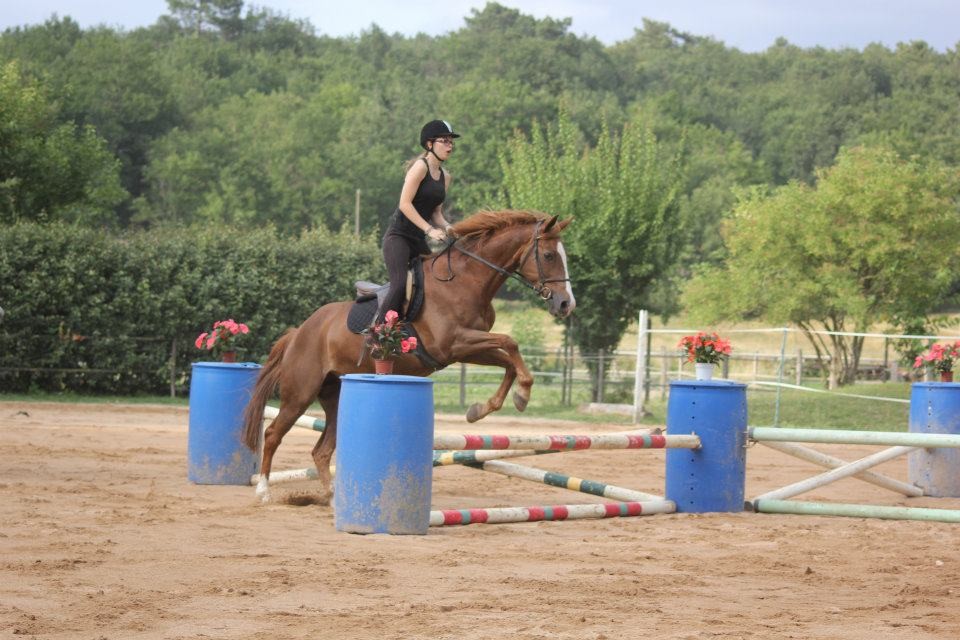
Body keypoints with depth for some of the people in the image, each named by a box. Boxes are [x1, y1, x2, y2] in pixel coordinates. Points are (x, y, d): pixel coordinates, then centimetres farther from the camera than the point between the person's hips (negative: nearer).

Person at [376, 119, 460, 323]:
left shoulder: (445, 176, 15)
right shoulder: (420, 167, -9)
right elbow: (405, 204, -16)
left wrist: (447, 228, -3)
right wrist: (430, 230, -21)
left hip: (418, 242, 9)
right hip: (398, 236, -9)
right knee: (400, 285, -24)